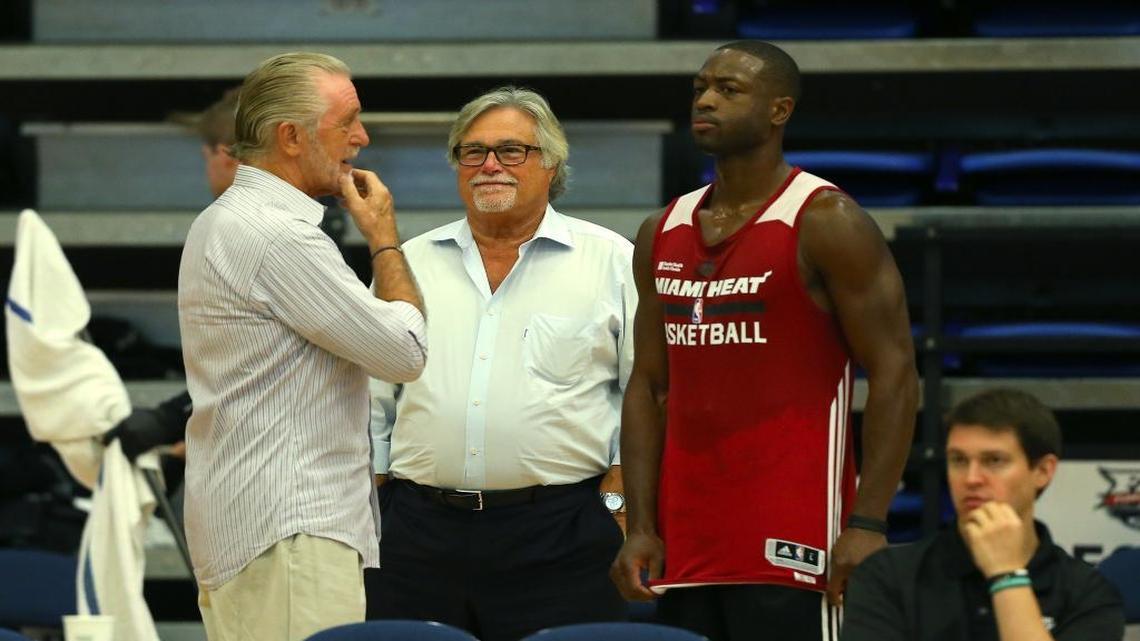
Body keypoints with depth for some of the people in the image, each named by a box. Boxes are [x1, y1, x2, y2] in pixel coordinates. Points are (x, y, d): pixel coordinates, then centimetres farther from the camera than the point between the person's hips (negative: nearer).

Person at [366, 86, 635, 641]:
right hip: (420, 534, 3)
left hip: (560, 543, -3)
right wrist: (372, 502, 9)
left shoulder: (611, 261, 5)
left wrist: (618, 501, -6)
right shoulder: (411, 263, 14)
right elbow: (373, 402, 17)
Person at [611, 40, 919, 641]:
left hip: (788, 545, -7)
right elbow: (648, 387, 16)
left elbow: (893, 376, -9)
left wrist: (868, 524, -17)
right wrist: (642, 528, 6)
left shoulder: (826, 224, -5)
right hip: (687, 541, 7)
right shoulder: (662, 235, 14)